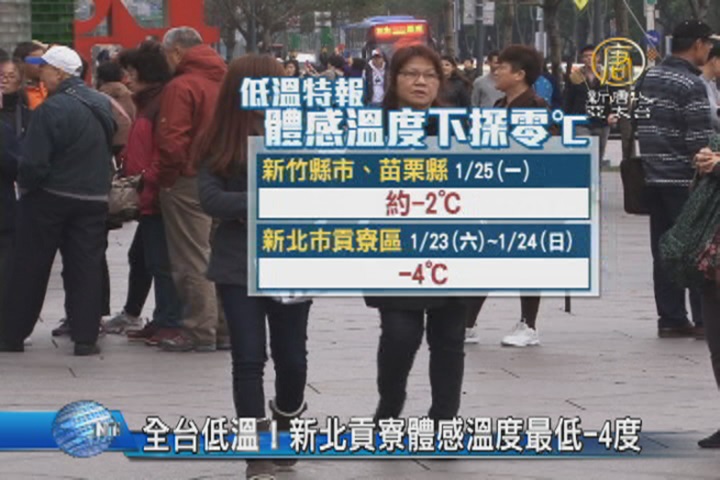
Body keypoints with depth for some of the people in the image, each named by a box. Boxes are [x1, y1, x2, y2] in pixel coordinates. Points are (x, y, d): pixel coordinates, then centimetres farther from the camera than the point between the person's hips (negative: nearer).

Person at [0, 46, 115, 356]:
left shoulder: (51, 109, -19)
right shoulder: (102, 105, 4)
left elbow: (35, 163, -19)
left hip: (48, 198, -5)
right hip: (94, 199, 5)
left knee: (29, 268, 6)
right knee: (85, 266, 7)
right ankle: (85, 337, 3)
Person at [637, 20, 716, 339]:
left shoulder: (649, 78, 10)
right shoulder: (691, 84, -14)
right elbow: (700, 139, -18)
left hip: (654, 177, 7)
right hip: (683, 178, -7)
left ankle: (670, 319, 10)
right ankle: (704, 319, -1)